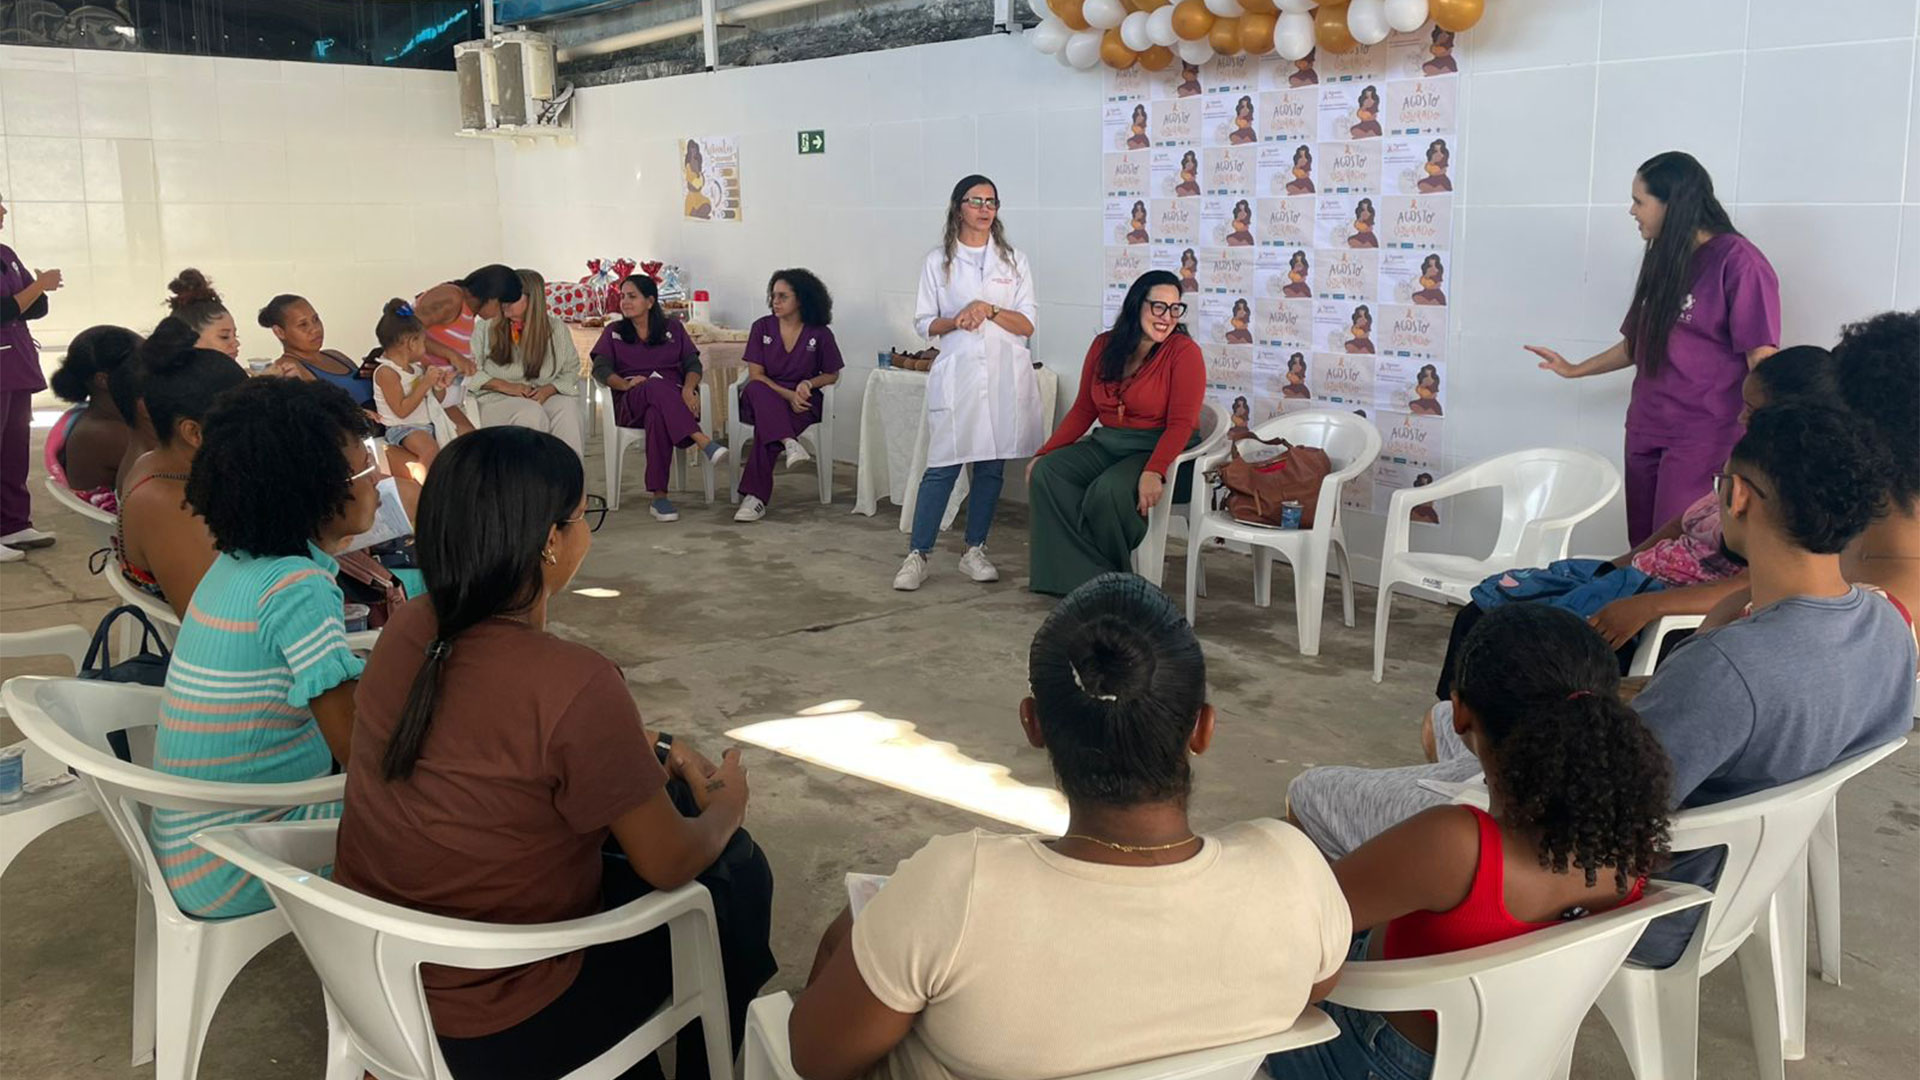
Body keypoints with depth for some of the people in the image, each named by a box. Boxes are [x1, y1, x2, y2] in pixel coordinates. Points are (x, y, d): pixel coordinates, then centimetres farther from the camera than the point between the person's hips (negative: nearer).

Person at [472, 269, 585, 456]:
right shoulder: (486, 327, 6)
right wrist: (506, 386, -12)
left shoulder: (556, 328, 10)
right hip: (496, 399, -1)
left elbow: (571, 371, 12)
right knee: (531, 412, -36)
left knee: (567, 406, -33)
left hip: (543, 397, 2)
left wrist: (549, 389, -9)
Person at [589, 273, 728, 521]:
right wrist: (625, 384, -16)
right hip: (631, 403, 0)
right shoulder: (613, 332, 22)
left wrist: (688, 389, -13)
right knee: (657, 386, -39)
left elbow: (693, 363, 11)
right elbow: (601, 368, 6)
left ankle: (659, 497, -49)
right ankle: (704, 442, -55)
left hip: (673, 397, 1)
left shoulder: (673, 327, 22)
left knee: (657, 415, -40)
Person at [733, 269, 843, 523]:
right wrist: (787, 395, -15)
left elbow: (832, 375, 12)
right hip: (764, 397, 2)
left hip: (803, 402, -2)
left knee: (765, 428, -33)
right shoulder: (762, 327, 4)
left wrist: (809, 383, -10)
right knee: (757, 390, -36)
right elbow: (756, 375, -1)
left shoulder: (819, 334, 3)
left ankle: (755, 497, -36)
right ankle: (789, 444, -51)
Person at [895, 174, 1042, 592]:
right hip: (958, 373, -2)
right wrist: (955, 322, -13)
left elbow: (1027, 324, 4)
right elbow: (924, 323, 6)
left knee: (991, 466, 6)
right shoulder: (937, 261, 7)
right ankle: (917, 555, -1)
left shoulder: (1014, 261, 10)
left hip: (1005, 374, 2)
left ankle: (975, 551, 17)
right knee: (943, 466, -7)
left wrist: (989, 310, -12)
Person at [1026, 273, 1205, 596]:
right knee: (1046, 473, -17)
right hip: (1107, 446, 6)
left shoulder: (1184, 352, -9)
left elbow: (1181, 424, -16)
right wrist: (1043, 453, 3)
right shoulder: (1104, 346, 8)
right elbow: (1082, 411, 12)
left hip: (1159, 451, -6)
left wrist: (1153, 472, -31)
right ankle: (1088, 577, -17)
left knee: (1108, 491, -33)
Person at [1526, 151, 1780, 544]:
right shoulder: (1665, 260, 15)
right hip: (1646, 430, 8)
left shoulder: (1738, 262, -11)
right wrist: (1576, 370, 28)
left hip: (1702, 437, -8)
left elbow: (1762, 360, -15)